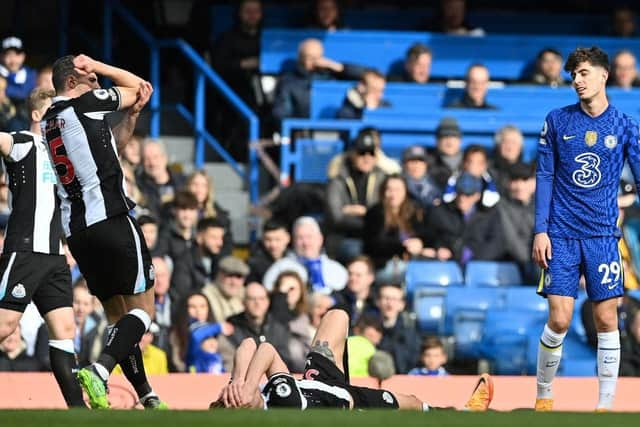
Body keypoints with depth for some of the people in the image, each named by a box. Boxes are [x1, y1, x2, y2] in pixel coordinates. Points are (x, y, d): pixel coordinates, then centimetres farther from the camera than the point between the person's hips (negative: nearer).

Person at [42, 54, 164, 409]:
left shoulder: (49, 122, 18)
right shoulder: (85, 103, -5)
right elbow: (135, 85, 11)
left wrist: (132, 114, 15)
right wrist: (94, 66, 17)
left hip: (75, 229, 8)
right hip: (110, 218, -8)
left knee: (117, 314, 13)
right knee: (143, 308, -3)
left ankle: (147, 397, 12)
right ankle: (100, 370, -24)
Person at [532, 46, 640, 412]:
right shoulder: (557, 121, 4)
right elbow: (545, 177, 6)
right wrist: (540, 230, -1)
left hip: (603, 235, 0)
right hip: (562, 235, 0)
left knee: (607, 320, -2)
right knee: (559, 320, -5)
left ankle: (606, 405, 5)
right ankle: (544, 396, 12)